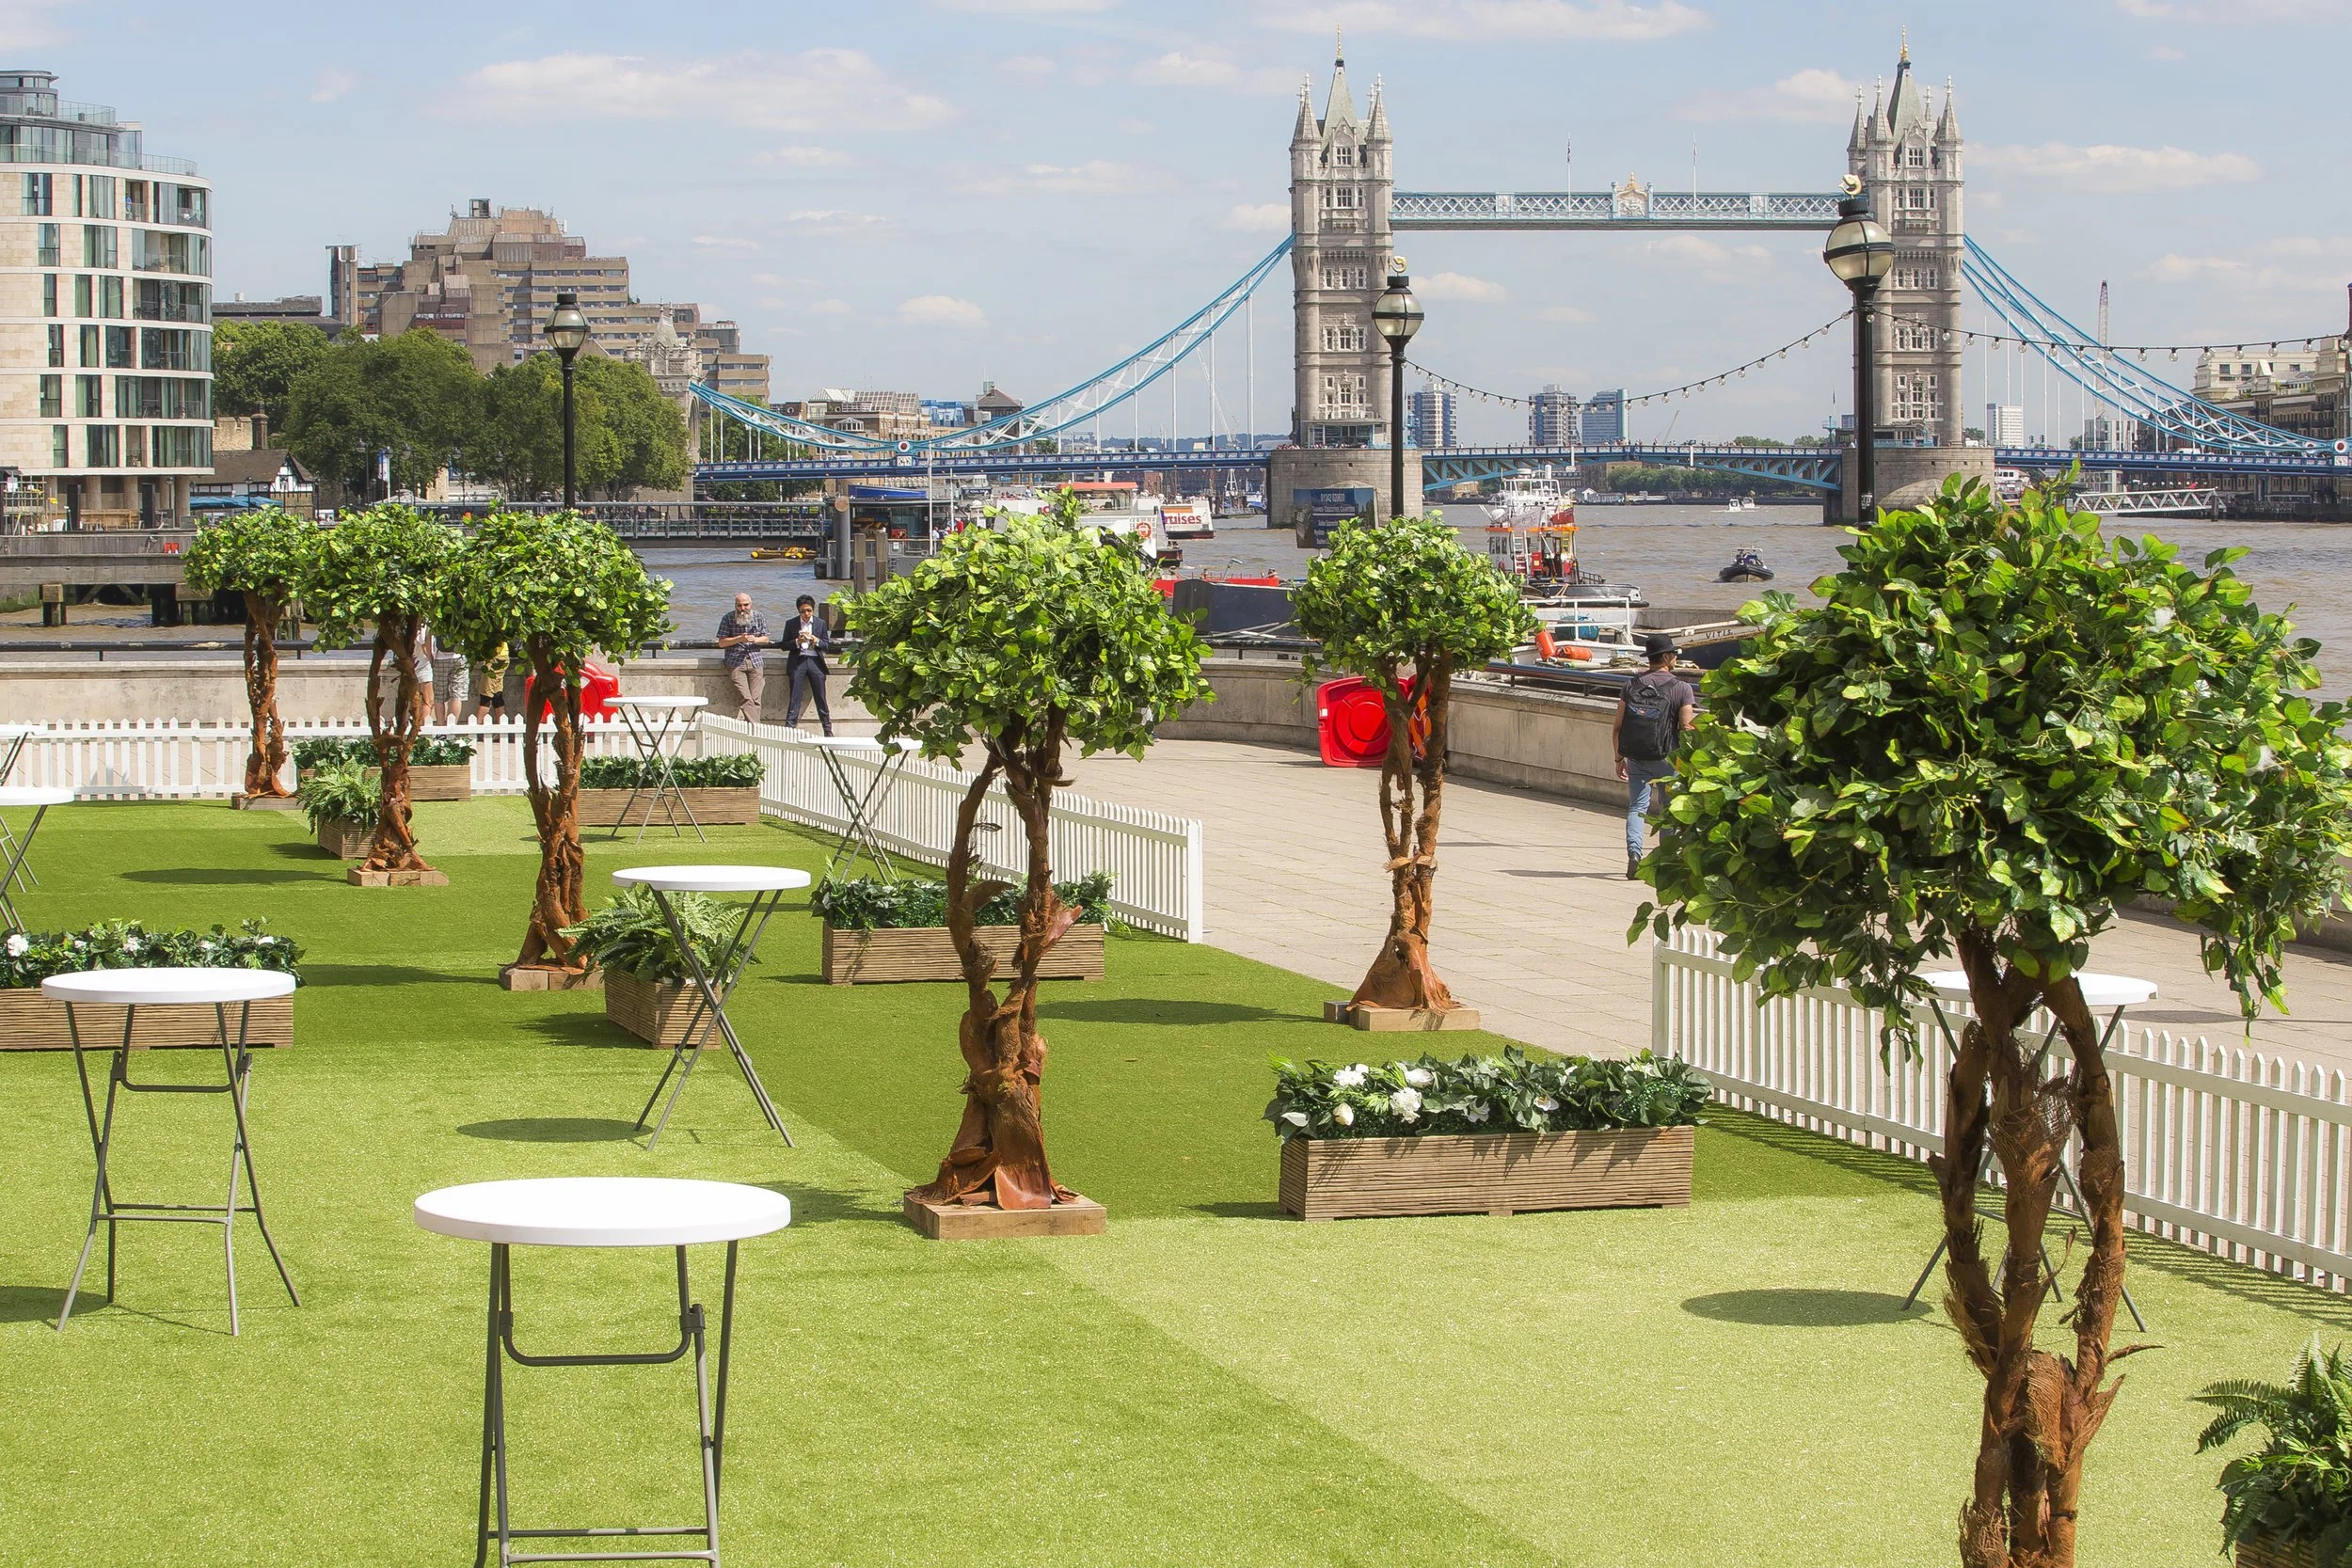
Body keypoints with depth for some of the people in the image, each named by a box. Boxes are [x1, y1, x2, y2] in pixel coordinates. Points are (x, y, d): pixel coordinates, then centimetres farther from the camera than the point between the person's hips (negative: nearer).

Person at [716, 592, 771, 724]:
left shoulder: (757, 616, 9)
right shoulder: (728, 618, 1)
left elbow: (765, 639, 13)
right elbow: (722, 642, -1)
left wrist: (755, 639, -9)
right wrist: (740, 639, -14)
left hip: (755, 662, 3)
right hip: (736, 663, -3)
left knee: (755, 699, -4)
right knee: (745, 698, -15)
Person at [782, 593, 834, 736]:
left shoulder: (821, 623, 7)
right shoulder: (791, 624, 5)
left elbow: (827, 646, 7)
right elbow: (784, 646, 5)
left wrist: (817, 641, -12)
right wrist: (797, 642, -13)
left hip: (815, 662, 1)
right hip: (797, 662, -1)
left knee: (821, 698, 1)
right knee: (794, 699, -4)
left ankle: (828, 730, 8)